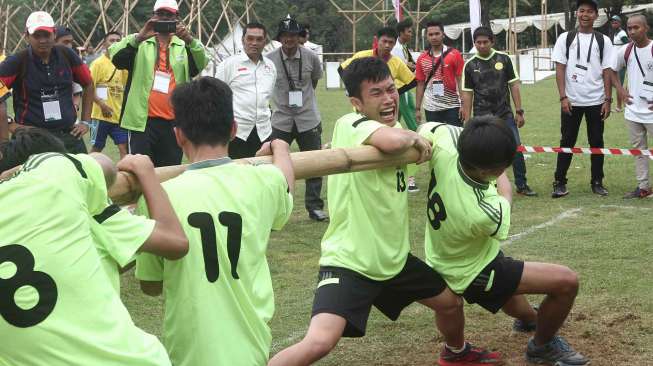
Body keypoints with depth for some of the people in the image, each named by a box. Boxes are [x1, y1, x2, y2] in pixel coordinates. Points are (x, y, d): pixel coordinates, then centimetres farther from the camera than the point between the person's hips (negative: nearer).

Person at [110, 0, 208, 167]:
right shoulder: (140, 42, 8)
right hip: (143, 121, -2)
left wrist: (190, 40, -25)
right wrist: (138, 37, -24)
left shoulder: (184, 46, 11)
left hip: (173, 123, 2)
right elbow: (116, 57, -9)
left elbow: (201, 64, -7)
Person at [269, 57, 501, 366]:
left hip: (394, 257, 9)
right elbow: (392, 140, -40)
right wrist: (413, 137, -20)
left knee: (451, 302, 24)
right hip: (349, 260, -9)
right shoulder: (350, 125, -20)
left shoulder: (396, 130, 5)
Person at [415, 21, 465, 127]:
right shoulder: (422, 58, 6)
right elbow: (420, 84, 10)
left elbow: (460, 81, -3)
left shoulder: (455, 54, -3)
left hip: (452, 107, -2)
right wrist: (417, 108, 6)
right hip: (431, 109, 3)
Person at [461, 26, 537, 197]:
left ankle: (522, 185, 9)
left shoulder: (503, 59, 2)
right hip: (482, 117, -1)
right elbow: (467, 93, 3)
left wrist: (519, 111, 0)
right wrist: (467, 120, 0)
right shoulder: (470, 65, 0)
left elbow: (513, 85, 4)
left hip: (505, 114, 1)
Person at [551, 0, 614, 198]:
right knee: (567, 142, 4)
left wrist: (608, 100, -5)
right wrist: (563, 97, -10)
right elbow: (560, 69, -1)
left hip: (596, 102, 1)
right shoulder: (565, 38, 2)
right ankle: (559, 183, 9)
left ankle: (597, 182, 17)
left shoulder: (603, 41, 3)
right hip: (571, 101, -1)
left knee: (597, 143, 7)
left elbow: (607, 72, 2)